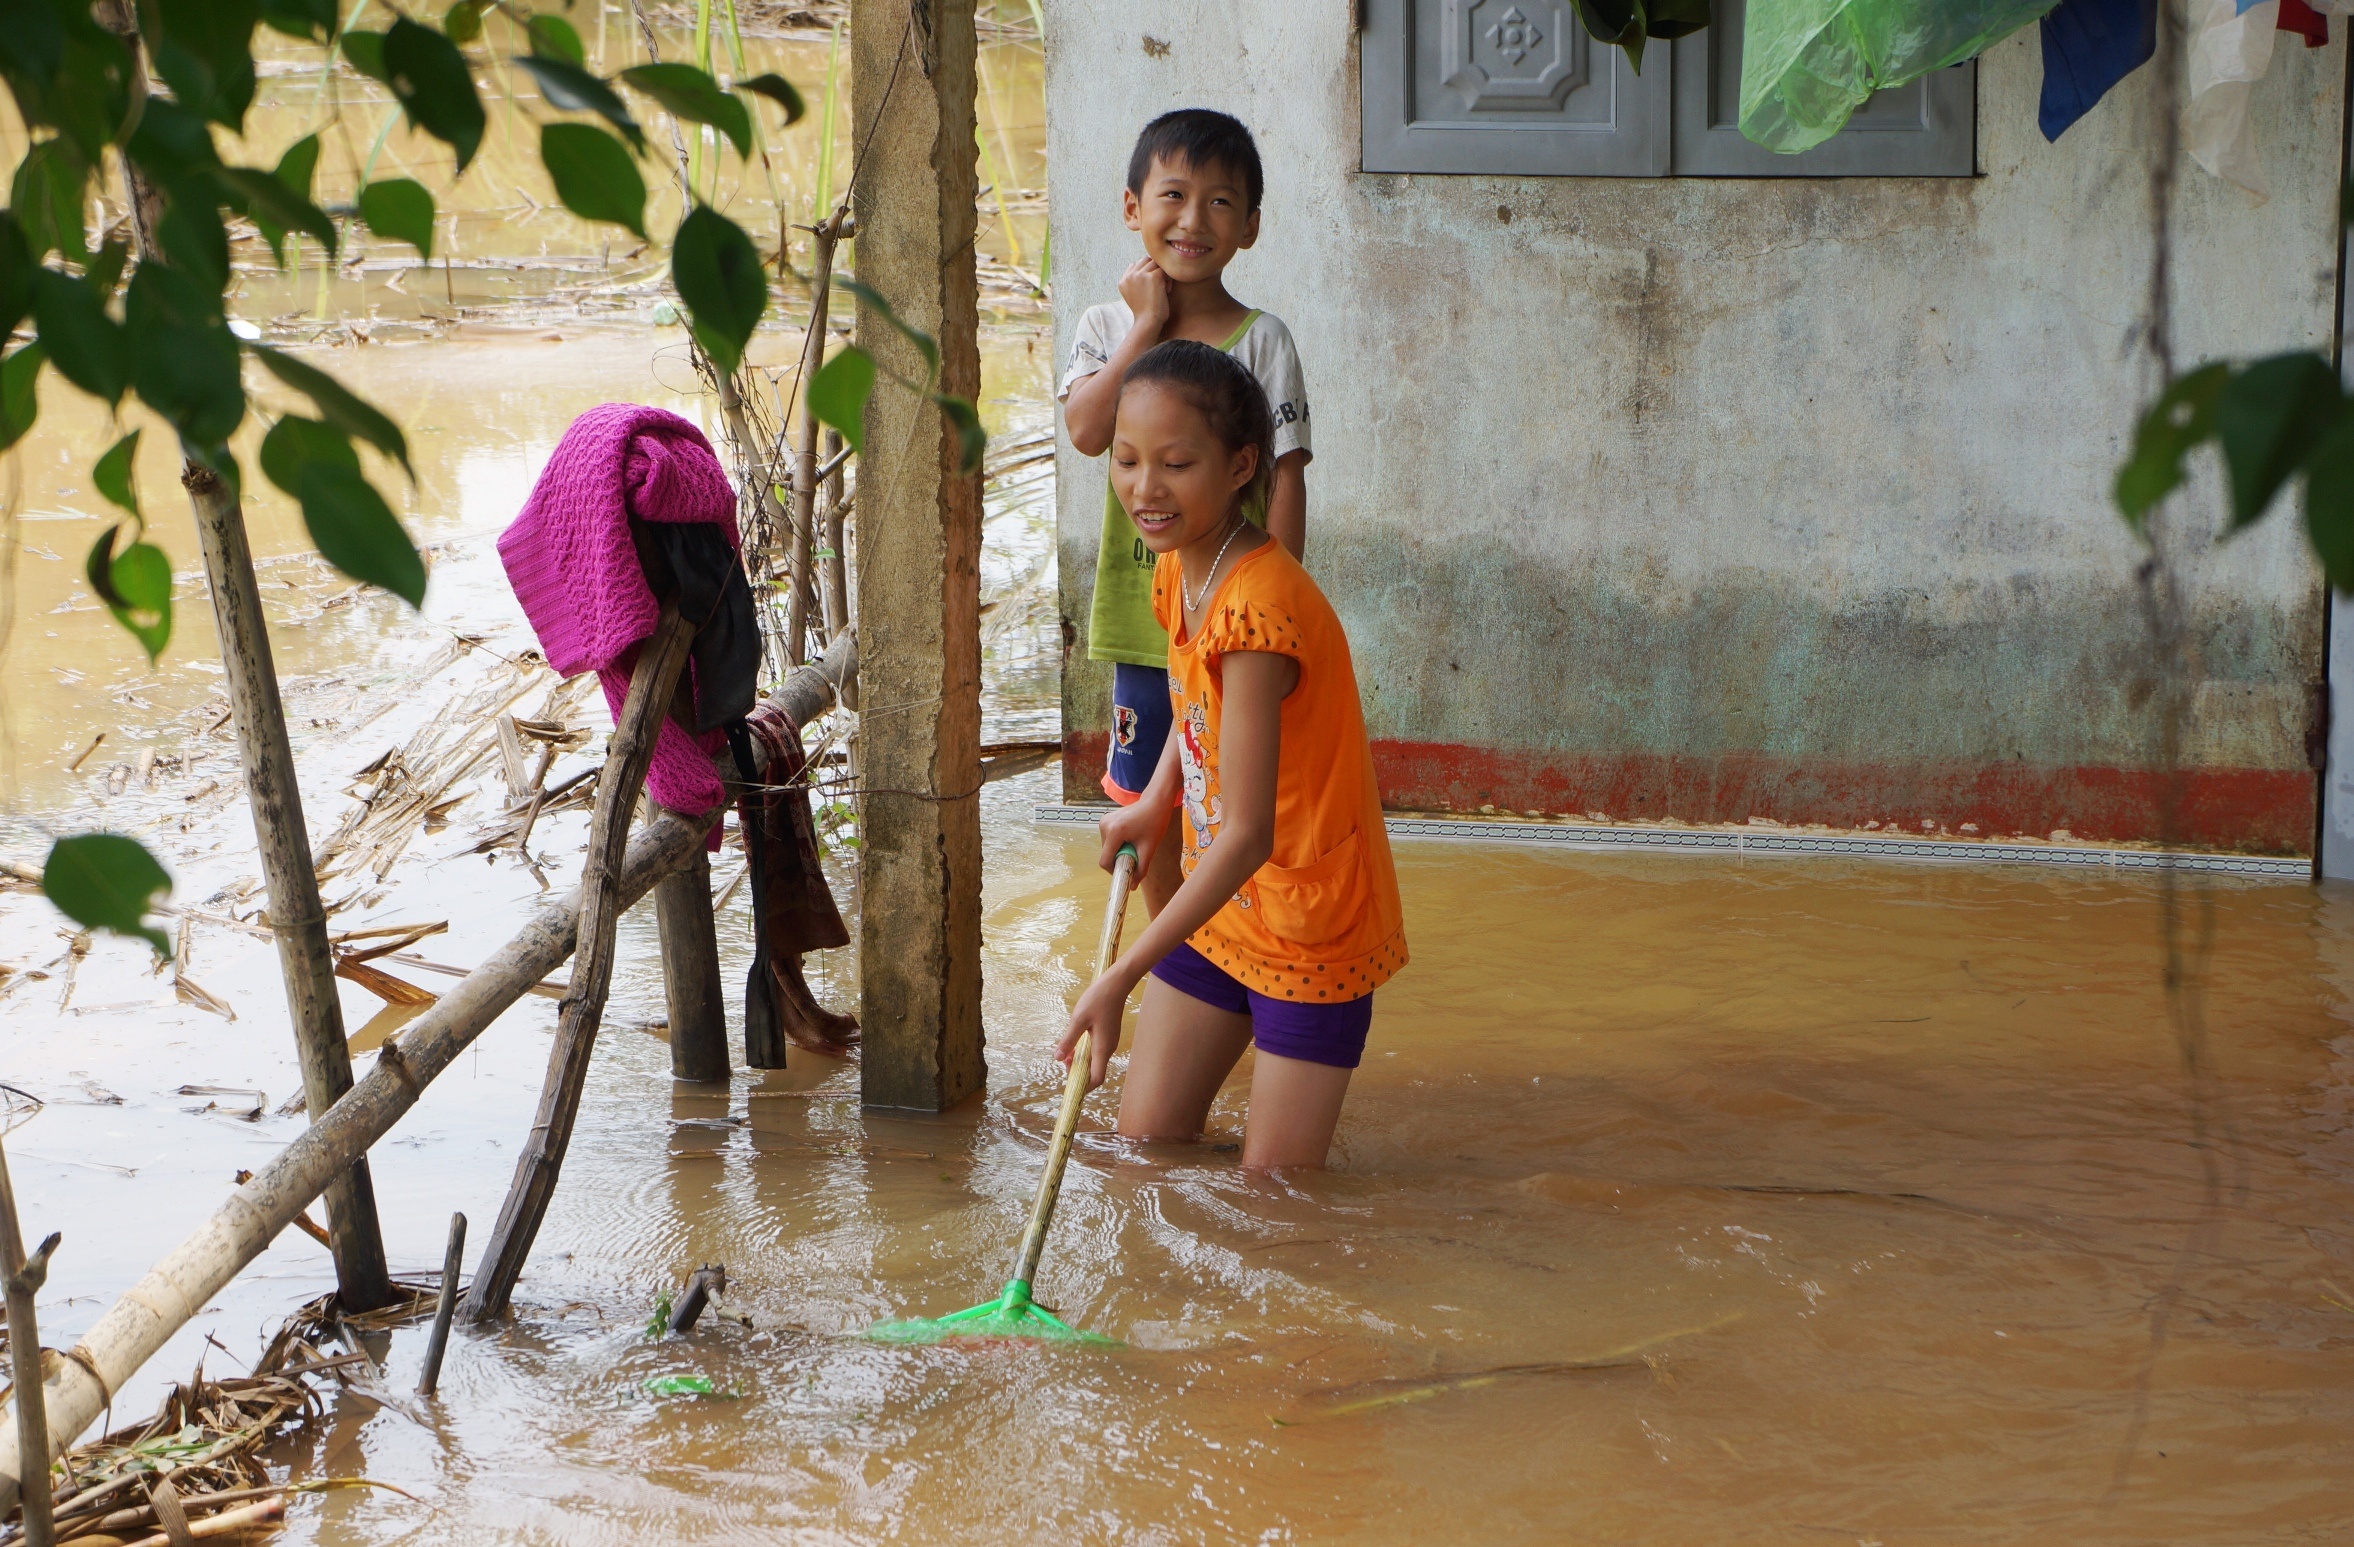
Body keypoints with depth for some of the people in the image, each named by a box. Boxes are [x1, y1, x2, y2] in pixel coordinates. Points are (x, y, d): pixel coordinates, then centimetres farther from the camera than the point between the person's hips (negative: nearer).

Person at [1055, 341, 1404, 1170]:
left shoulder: (1257, 606, -30)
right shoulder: (1179, 569, -1)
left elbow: (1248, 835, -32)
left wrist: (1118, 979, -33)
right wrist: (1154, 804, 8)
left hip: (1311, 924, -8)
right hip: (1221, 902, 8)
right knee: (1145, 1142, 9)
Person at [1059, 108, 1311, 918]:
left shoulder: (1261, 341, -6)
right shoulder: (1109, 325, 2)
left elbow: (1285, 480, -7)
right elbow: (1086, 428, -16)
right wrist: (1147, 324, -13)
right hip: (1138, 618, 3)